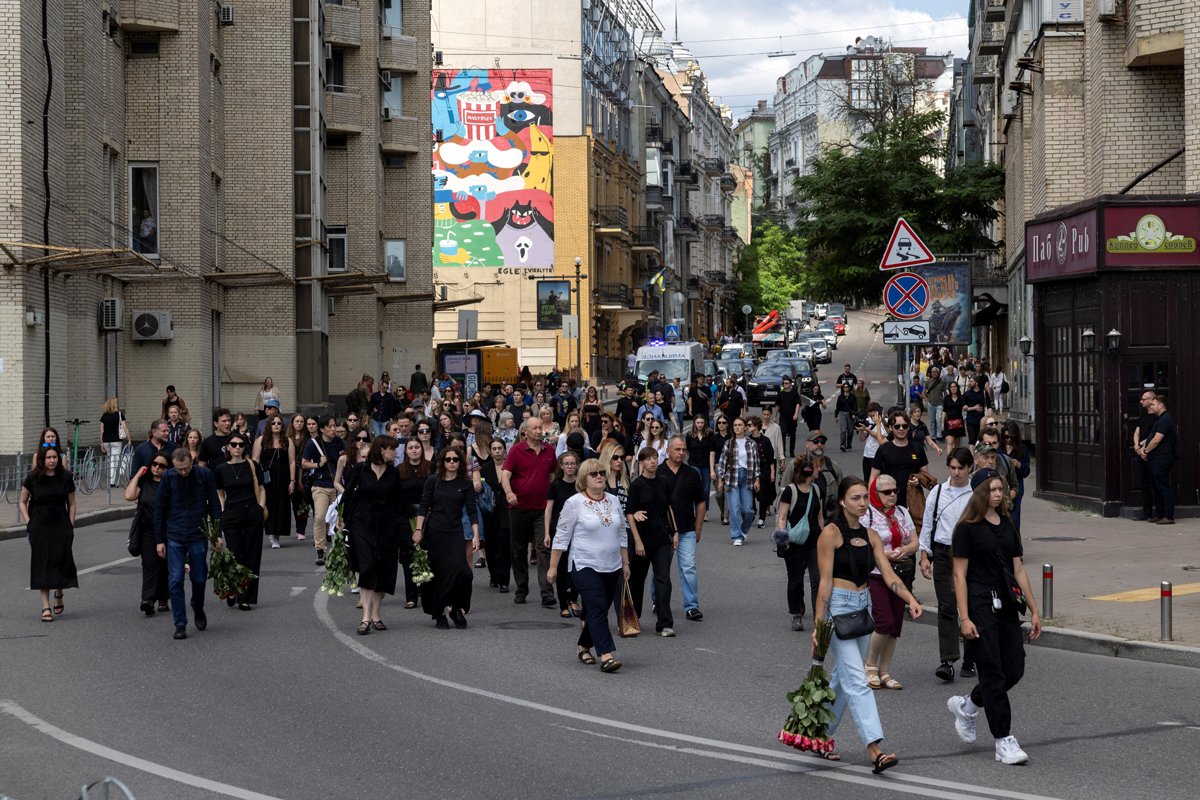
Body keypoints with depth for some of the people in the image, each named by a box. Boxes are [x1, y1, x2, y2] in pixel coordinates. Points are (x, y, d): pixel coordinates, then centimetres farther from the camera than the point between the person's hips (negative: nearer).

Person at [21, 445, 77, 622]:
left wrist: (70, 526, 2)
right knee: (42, 564, -3)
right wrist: (28, 523, -2)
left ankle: (59, 595, 29)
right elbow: (22, 502, 8)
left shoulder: (65, 477, 1)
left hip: (61, 526, 1)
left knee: (61, 561, -1)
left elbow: (71, 504, 9)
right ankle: (46, 607, -1)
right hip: (39, 527, -1)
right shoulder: (33, 478, -2)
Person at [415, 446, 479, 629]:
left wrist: (475, 535, -6)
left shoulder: (465, 484, 4)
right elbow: (423, 507, 3)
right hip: (433, 533, 0)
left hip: (455, 533, 0)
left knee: (460, 571, -16)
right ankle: (438, 615, 11)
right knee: (436, 575, 1)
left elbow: (472, 511, 2)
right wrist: (418, 530, -7)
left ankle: (456, 608, 3)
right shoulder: (433, 481, 3)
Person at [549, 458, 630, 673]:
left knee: (599, 610, 11)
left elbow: (621, 534, 17)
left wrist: (625, 562, 15)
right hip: (585, 567, -6)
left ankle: (583, 645, 30)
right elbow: (561, 536, -5)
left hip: (612, 567, 6)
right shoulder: (574, 503, -7)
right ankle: (606, 655, -20)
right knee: (597, 609, -15)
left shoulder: (614, 502, 9)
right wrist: (553, 567, -6)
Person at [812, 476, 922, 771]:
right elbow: (825, 581, -11)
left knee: (843, 677, 13)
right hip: (838, 606, -7)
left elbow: (888, 574, 3)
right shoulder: (831, 533, -8)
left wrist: (911, 600, -14)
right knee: (856, 680, -13)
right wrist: (819, 623, -14)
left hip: (863, 607, 7)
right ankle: (875, 750, -21)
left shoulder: (870, 535, 10)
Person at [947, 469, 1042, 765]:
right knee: (993, 674, -4)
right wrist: (964, 618, -16)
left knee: (1014, 670, 5)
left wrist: (1034, 610, 11)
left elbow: (1018, 570, 14)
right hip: (980, 606, -7)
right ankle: (1004, 741, 0)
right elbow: (960, 575, -9)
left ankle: (966, 705, 28)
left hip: (1006, 605, 7)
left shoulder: (1007, 526, 12)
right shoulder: (968, 529, -7)